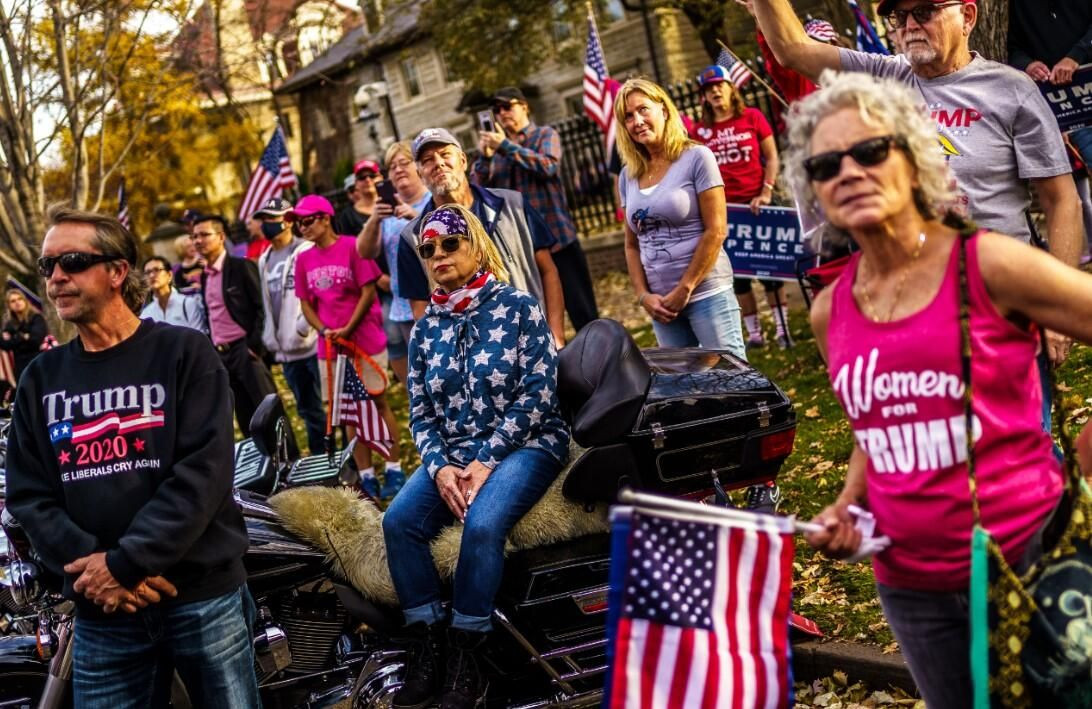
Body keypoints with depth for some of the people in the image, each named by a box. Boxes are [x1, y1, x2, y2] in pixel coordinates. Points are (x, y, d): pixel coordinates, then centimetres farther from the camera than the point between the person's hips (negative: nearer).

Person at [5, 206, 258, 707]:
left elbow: (204, 470, -11)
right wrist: (88, 566, -12)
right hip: (100, 614, 3)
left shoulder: (185, 353, -1)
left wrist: (125, 563, -17)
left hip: (204, 598, -3)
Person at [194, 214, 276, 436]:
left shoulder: (242, 267, -5)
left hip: (245, 349, -7)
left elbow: (262, 307, -9)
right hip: (220, 354, 7)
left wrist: (255, 345, -16)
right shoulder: (204, 276, 16)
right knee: (245, 418, 7)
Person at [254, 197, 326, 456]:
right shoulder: (264, 261, 17)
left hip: (314, 344, -7)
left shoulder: (307, 252, -6)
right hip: (286, 350, 7)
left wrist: (304, 327, -18)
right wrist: (269, 339, 13)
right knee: (308, 409, 13)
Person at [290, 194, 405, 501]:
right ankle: (366, 477, 12)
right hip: (329, 345, 5)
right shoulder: (304, 259, 6)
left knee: (378, 401, -1)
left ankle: (394, 470, 6)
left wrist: (347, 329, -13)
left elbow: (368, 292, -10)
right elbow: (306, 303, 10)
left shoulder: (353, 246, -8)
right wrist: (323, 330, -7)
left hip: (366, 339, -5)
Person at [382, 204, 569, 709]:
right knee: (398, 522, -21)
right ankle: (427, 646, -12)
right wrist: (439, 467, -12)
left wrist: (486, 460, -17)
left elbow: (538, 394, -11)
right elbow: (421, 415, 8)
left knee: (482, 524, -32)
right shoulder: (425, 329, 10)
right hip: (453, 453, 5)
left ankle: (466, 656, -17)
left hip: (525, 444, -5)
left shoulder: (518, 307, -4)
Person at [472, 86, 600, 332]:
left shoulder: (545, 134, 4)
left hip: (556, 236, -4)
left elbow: (548, 166, -16)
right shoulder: (497, 147, 13)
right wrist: (484, 157, -11)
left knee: (582, 310, -3)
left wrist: (507, 146, -14)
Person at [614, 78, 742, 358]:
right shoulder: (628, 175, 10)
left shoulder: (696, 157, -5)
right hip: (662, 303, 5)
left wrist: (685, 289, -12)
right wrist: (643, 296, 0)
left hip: (706, 294, -5)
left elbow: (716, 230, -10)